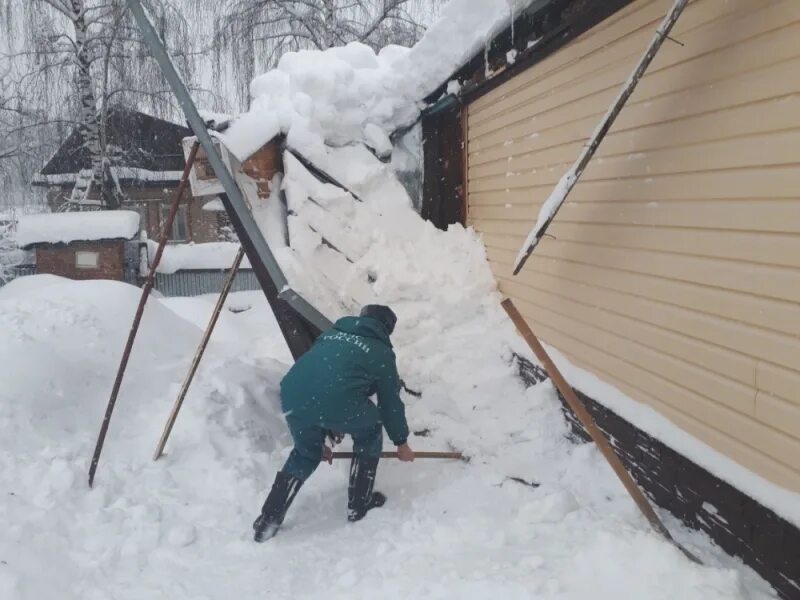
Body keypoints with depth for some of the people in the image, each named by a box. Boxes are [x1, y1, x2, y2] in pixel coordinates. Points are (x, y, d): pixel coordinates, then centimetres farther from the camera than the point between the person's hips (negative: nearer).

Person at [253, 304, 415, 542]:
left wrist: (318, 438, 46)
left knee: (305, 454, 29)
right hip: (338, 401, -5)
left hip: (292, 396, 5)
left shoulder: (331, 334, 33)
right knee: (369, 434, 26)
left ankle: (268, 520, 27)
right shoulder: (381, 352, 20)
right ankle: (359, 504, 32)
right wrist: (401, 442, 40)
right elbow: (390, 401, 23)